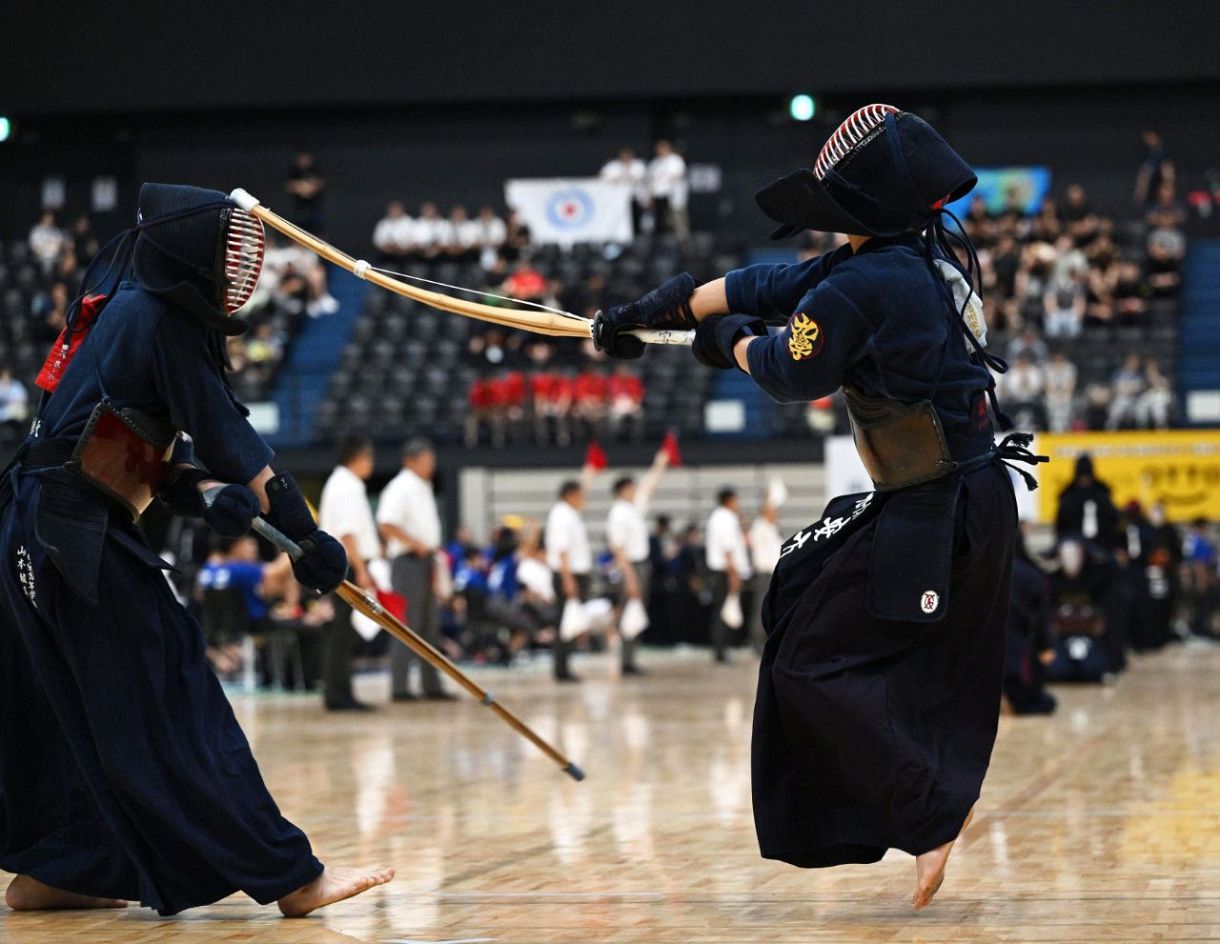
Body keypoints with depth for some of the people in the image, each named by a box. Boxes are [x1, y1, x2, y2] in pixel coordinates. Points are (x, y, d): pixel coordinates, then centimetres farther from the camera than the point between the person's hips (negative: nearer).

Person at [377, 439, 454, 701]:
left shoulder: (423, 489, 16)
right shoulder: (400, 489, -13)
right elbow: (386, 525, -24)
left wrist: (434, 562, 18)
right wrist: (416, 544, -23)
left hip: (425, 560, 10)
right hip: (408, 561, -10)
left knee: (430, 628, 13)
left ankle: (432, 686, 19)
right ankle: (400, 687, -6)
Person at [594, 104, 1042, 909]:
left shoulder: (864, 288, -21)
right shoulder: (925, 258, 7)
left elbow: (789, 371, -5)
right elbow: (773, 287, 14)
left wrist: (733, 341, 16)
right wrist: (661, 308, 20)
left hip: (931, 522, -9)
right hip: (975, 505, 9)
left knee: (815, 660, -2)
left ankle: (932, 813, -4)